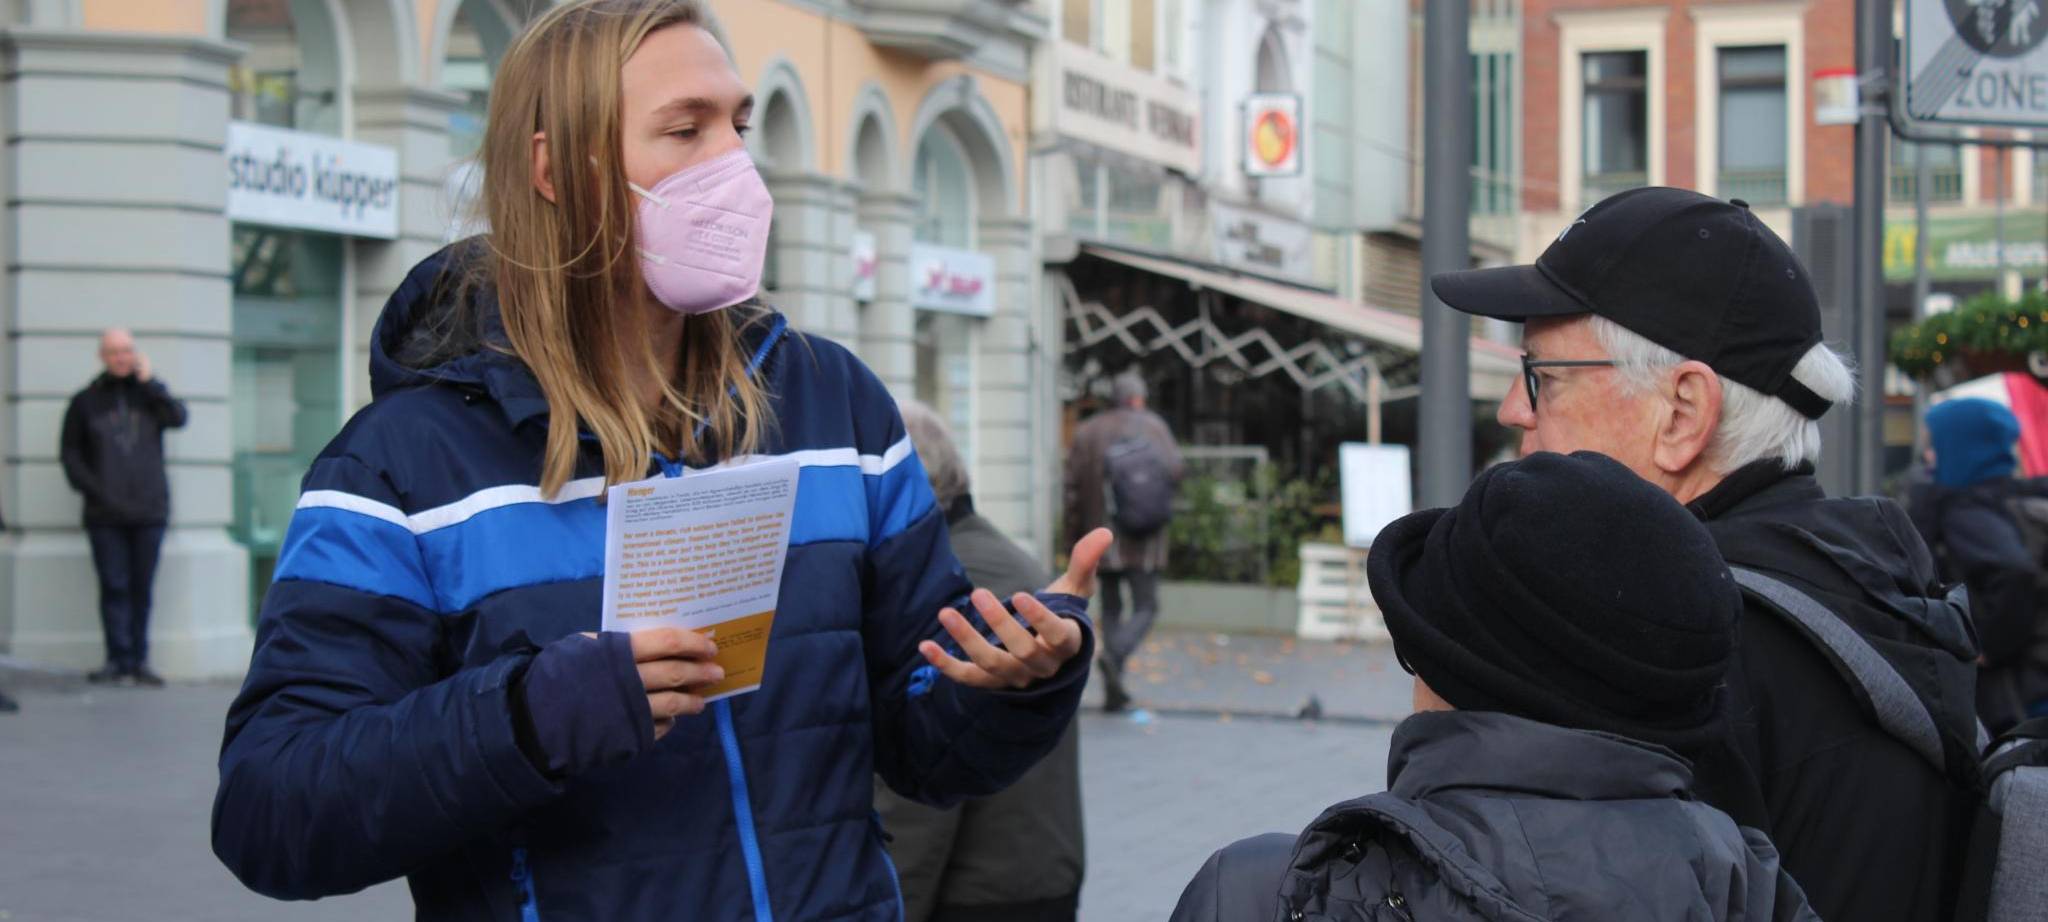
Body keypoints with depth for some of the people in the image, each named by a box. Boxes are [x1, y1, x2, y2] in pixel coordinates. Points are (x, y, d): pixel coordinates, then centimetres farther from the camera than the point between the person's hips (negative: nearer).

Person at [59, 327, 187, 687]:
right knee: (114, 587, -4)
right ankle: (119, 660, -3)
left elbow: (178, 417, -7)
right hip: (105, 515, -1)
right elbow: (70, 453, 7)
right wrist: (91, 489, -6)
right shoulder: (85, 402, 8)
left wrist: (149, 381, -8)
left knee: (142, 588, 4)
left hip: (149, 510, 1)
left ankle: (138, 661, 8)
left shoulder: (149, 393, 12)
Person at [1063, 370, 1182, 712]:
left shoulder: (1087, 433, 6)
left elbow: (1073, 488, 1)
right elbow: (1174, 469, -11)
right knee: (1145, 609, 3)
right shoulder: (1152, 426, 1)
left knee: (1110, 610, 11)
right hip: (1144, 542, -3)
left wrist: (1074, 538, 7)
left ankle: (1114, 692, 3)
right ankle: (1115, 657, -26)